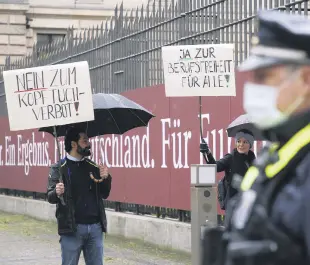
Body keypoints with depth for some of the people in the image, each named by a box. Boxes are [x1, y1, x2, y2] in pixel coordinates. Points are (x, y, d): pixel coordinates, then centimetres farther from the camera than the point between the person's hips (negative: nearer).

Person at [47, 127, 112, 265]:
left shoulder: (93, 167, 11)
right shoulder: (59, 169, -1)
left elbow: (104, 194, 13)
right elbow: (50, 197, -6)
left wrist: (106, 178, -6)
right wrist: (56, 193, -29)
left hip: (95, 227, 4)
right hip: (72, 228, -4)